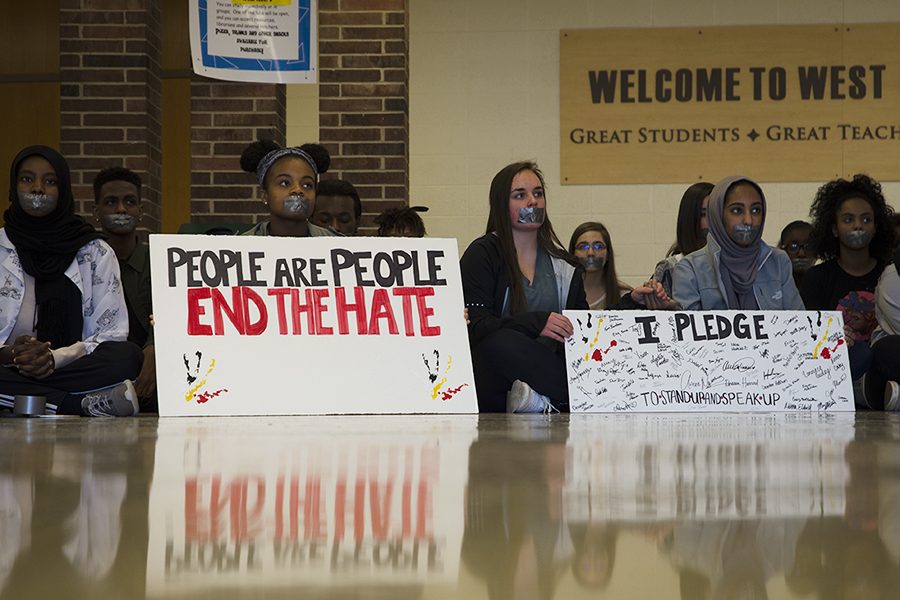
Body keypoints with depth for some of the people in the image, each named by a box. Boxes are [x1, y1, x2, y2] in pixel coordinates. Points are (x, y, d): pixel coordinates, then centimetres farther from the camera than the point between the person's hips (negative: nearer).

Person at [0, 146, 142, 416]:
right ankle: (87, 403, -31)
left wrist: (57, 358, -14)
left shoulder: (96, 252, 10)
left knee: (129, 356, -29)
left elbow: (112, 333, 4)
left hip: (72, 367, 0)